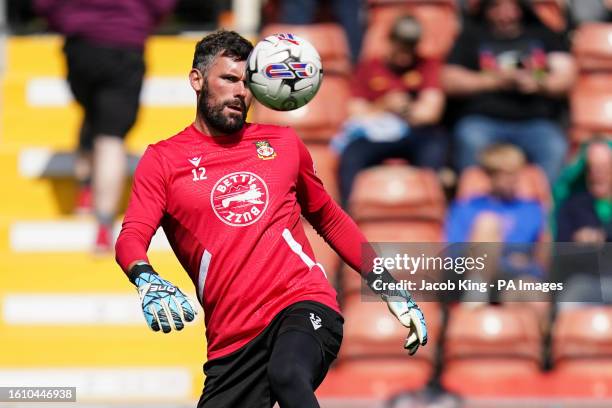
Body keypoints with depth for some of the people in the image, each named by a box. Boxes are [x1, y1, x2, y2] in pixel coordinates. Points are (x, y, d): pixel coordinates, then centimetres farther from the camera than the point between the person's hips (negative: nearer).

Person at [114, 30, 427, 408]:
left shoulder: (283, 143, 17)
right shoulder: (163, 160, 9)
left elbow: (331, 220, 29)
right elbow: (131, 238, -3)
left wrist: (393, 293, 24)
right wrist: (147, 282, -27)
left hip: (305, 304, -1)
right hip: (232, 340, 1)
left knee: (287, 375, -34)